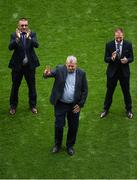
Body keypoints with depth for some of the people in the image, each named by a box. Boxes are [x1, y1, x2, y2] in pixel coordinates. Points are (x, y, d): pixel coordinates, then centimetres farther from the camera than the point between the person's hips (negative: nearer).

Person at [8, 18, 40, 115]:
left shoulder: (32, 34, -4)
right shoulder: (14, 35, -7)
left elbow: (36, 45, -21)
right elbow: (10, 47, -22)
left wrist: (29, 38, -39)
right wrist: (17, 38, -38)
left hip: (30, 65, 1)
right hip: (17, 65, -1)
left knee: (32, 86, 13)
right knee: (15, 86, 11)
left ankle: (33, 105, 30)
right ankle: (13, 106, 27)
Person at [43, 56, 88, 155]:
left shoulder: (81, 73, -5)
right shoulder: (60, 70, -8)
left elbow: (85, 90, 0)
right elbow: (52, 72, -27)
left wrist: (80, 104, -6)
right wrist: (47, 74, -52)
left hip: (74, 105, 1)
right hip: (60, 104, -1)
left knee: (73, 127, 11)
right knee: (58, 125, 6)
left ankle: (70, 145, 32)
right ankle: (57, 144, 29)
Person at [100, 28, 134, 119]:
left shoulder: (128, 45, -6)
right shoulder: (109, 45, -7)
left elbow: (131, 58, 0)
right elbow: (106, 59, -5)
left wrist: (127, 60, -23)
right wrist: (111, 58, -27)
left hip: (124, 72, 0)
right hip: (112, 72, 0)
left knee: (126, 91, 12)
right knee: (109, 91, 11)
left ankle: (129, 110, 29)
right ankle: (106, 109, 27)